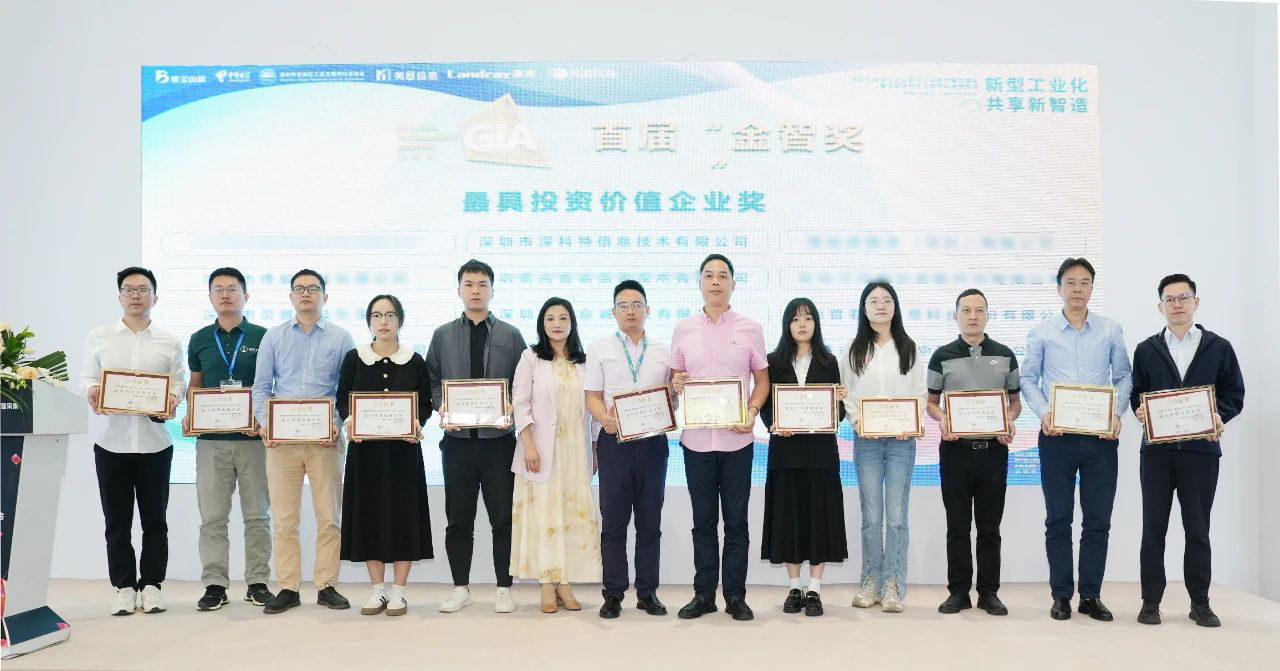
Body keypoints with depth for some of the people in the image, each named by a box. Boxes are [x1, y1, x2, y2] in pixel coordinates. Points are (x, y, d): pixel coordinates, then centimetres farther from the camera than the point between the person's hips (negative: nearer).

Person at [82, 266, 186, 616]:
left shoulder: (170, 342, 8)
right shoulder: (99, 337, 8)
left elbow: (180, 381, 5)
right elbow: (87, 376, 6)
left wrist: (172, 398, -15)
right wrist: (91, 391, -15)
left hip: (154, 440, 0)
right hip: (111, 439, 0)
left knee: (154, 518, 5)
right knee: (117, 519, 5)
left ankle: (151, 584, 15)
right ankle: (124, 587, 14)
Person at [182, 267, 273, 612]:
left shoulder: (262, 337, 1)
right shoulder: (199, 340, 9)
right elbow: (195, 386, 15)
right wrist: (189, 416, -2)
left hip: (253, 438, -2)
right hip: (211, 439, 2)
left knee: (257, 515, 5)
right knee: (212, 517, 3)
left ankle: (258, 582, 13)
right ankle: (215, 584, 11)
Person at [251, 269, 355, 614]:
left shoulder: (341, 338, 7)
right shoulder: (274, 337, 10)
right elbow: (261, 386, 9)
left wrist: (339, 424, -9)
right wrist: (264, 423, -6)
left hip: (325, 439, -1)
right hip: (281, 439, 1)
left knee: (329, 516, 2)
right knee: (283, 518, 2)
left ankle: (327, 586, 11)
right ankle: (288, 588, 10)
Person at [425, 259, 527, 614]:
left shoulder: (511, 336, 6)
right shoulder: (443, 335, 9)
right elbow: (433, 380, 10)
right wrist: (442, 408, -7)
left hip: (499, 438, -1)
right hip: (457, 438, 1)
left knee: (503, 517, 3)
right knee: (458, 518, 7)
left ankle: (504, 588, 14)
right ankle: (460, 587, 19)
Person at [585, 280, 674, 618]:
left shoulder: (663, 351, 12)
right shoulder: (600, 348, 7)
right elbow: (593, 396, 1)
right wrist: (605, 419, -18)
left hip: (653, 441, 2)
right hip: (615, 440, -2)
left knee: (650, 522, 6)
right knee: (613, 521, 1)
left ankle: (647, 592, 15)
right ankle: (613, 593, 10)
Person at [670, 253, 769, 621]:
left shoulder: (750, 329, 3)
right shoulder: (683, 330, 7)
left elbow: (762, 378, 6)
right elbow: (675, 378, 12)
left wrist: (752, 411, -10)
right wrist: (675, 384, -11)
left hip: (736, 437, -1)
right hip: (696, 439, 1)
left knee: (736, 521, 5)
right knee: (703, 521, 9)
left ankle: (735, 596, 15)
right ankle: (703, 595, 18)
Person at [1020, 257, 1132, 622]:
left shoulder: (1111, 331, 5)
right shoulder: (1042, 332, 3)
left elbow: (1123, 377, 9)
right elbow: (1028, 379, 6)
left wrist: (1117, 413, -7)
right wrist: (1044, 412, -9)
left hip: (1100, 437, 1)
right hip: (1057, 436, -1)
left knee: (1098, 519, 5)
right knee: (1058, 519, 5)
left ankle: (1091, 595, 15)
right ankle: (1061, 595, 13)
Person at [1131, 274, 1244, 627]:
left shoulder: (1219, 347, 7)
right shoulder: (1146, 350, 9)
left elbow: (1234, 395, 5)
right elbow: (1137, 395, 7)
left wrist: (1217, 417, -14)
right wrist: (1142, 412, -14)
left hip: (1201, 448, 0)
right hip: (1157, 449, 1)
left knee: (1198, 528, 5)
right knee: (1154, 527, 3)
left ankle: (1200, 603, 15)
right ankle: (1151, 601, 9)